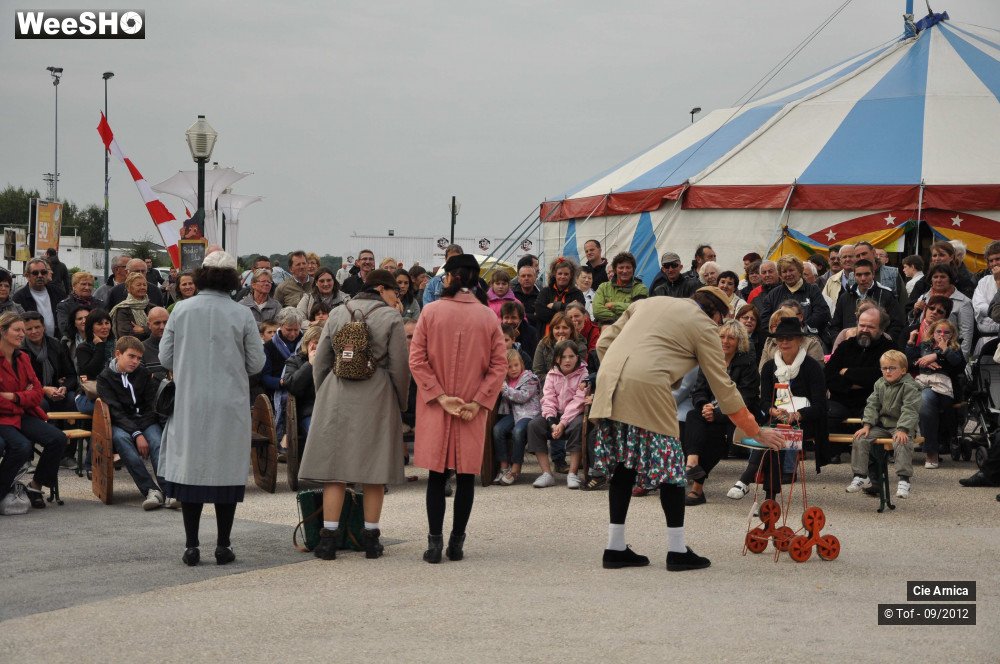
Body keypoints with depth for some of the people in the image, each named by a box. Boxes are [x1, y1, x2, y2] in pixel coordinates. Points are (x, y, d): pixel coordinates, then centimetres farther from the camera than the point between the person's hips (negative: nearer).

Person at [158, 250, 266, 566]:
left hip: (190, 404, 1)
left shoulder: (181, 310, -3)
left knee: (190, 468, 7)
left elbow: (165, 358, 2)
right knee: (227, 470, 6)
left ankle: (191, 545, 7)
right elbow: (256, 364, -2)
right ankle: (223, 545, 8)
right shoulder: (242, 315, -7)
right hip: (230, 405, -1)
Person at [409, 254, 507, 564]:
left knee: (437, 475, 4)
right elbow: (499, 365, -4)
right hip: (472, 410, 1)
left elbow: (417, 360, -8)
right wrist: (477, 402, -5)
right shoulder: (488, 317, 0)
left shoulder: (430, 312, -5)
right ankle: (457, 543, 8)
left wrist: (440, 396, -8)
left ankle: (435, 542, -1)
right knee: (466, 476, 8)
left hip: (435, 409, -1)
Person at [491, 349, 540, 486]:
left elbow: (523, 396, -12)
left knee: (518, 431, -34)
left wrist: (505, 389, -16)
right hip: (511, 413, 6)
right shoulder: (505, 380, 18)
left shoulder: (529, 378, 0)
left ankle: (515, 469, -23)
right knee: (497, 429, -23)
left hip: (528, 413, -6)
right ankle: (504, 467, -18)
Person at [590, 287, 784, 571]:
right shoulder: (704, 327, 10)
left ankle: (615, 548, 14)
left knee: (623, 464, 13)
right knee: (669, 462, 5)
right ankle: (677, 551, 7)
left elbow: (604, 343, 22)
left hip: (609, 378, 6)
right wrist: (757, 432, 18)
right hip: (647, 386, -6)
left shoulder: (647, 303, 27)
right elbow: (723, 387, 12)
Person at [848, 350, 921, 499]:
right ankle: (861, 476, -3)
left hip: (902, 427, -6)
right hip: (882, 425, 6)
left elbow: (910, 410, -19)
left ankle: (904, 480, -32)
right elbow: (872, 405, 9)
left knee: (901, 443, -36)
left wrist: (902, 430, -30)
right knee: (859, 440, -10)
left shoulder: (909, 386, -11)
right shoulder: (880, 384, 10)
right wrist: (867, 425, -5)